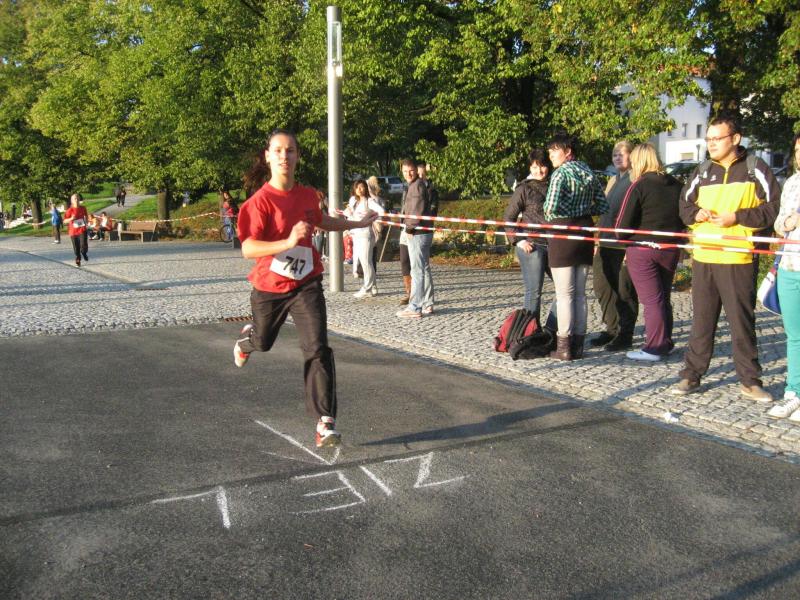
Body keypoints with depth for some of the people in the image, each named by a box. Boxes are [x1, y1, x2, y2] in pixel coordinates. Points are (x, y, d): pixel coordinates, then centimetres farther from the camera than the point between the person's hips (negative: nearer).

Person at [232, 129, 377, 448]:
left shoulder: (308, 195, -2)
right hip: (269, 287, -2)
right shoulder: (260, 201, -18)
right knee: (263, 341, 22)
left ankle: (325, 422, -7)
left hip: (306, 284, 2)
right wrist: (288, 242, -39)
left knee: (318, 349, -12)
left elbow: (321, 221, 22)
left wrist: (357, 224, 28)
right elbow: (248, 249, -27)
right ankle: (247, 338, 61)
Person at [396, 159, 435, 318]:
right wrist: (409, 227, 15)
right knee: (424, 269, 14)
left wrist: (409, 228, -13)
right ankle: (427, 305, 21)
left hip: (418, 233, -11)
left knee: (417, 270, -9)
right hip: (424, 233, 11)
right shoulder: (415, 185, 20)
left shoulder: (417, 185, -12)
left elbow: (418, 210, -20)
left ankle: (415, 307, -7)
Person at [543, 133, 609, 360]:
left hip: (563, 234, -7)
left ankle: (563, 347, 3)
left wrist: (548, 214, -1)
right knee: (580, 293, 12)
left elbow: (551, 206, -23)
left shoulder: (561, 173, -12)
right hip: (585, 233, 7)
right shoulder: (589, 172, 11)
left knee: (564, 294, -1)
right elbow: (603, 205, 13)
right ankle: (578, 345, 17)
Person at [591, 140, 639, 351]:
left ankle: (625, 336, 11)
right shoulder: (613, 180, 19)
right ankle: (612, 329, 25)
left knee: (625, 290, 0)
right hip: (606, 244, 9)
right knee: (602, 286, 12)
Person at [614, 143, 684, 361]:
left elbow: (623, 223, -15)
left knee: (652, 300, 0)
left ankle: (654, 348, 3)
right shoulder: (676, 185, 6)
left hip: (642, 250, -6)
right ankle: (665, 343, 27)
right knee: (663, 297, 18)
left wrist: (624, 240, 2)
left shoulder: (640, 186, -13)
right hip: (671, 250, 6)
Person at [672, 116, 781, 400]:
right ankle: (691, 375, 16)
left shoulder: (755, 169, 1)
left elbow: (775, 206, -4)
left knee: (742, 322, 3)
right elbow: (684, 204, 20)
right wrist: (696, 214, -2)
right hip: (703, 258, 4)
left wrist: (738, 217, -14)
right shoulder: (702, 171, 13)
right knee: (701, 320, 9)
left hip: (739, 259, -4)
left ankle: (750, 381, 14)